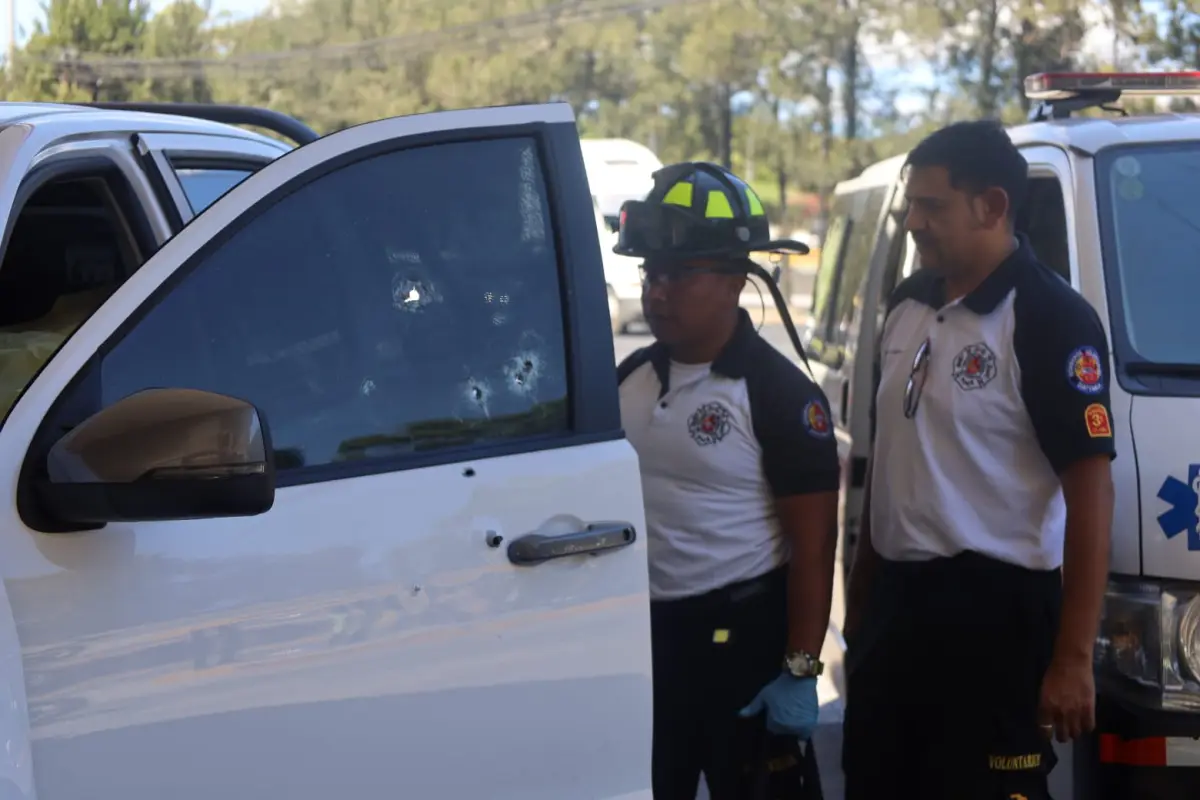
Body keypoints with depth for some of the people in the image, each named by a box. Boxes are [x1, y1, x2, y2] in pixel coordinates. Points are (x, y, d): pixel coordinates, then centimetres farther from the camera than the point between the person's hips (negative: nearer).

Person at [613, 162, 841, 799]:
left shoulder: (778, 393, -12)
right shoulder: (630, 379, 6)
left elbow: (812, 548, -14)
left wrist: (800, 671, -18)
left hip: (743, 634, -6)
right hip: (645, 630, 6)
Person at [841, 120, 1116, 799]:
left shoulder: (1050, 318, -14)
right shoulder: (908, 307, 10)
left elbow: (1091, 490, -17)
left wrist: (1072, 657, -20)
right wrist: (859, 598, 18)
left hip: (996, 614, -8)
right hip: (896, 602, 8)